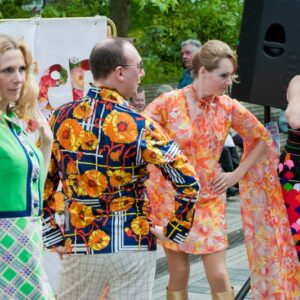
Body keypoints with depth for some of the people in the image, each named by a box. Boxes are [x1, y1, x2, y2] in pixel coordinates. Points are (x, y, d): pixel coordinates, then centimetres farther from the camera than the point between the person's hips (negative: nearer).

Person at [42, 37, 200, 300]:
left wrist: (53, 237, 7)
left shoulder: (61, 118, -2)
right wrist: (173, 231, -2)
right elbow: (188, 182, -14)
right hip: (133, 247, -3)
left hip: (79, 246, 3)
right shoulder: (139, 127, -12)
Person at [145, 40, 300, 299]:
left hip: (209, 200, 2)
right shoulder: (169, 102, -12)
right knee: (179, 274, 5)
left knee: (219, 276, -4)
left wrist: (238, 174, 1)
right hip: (172, 199, -2)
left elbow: (262, 139, 7)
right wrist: (154, 166, -9)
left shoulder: (229, 107, -5)